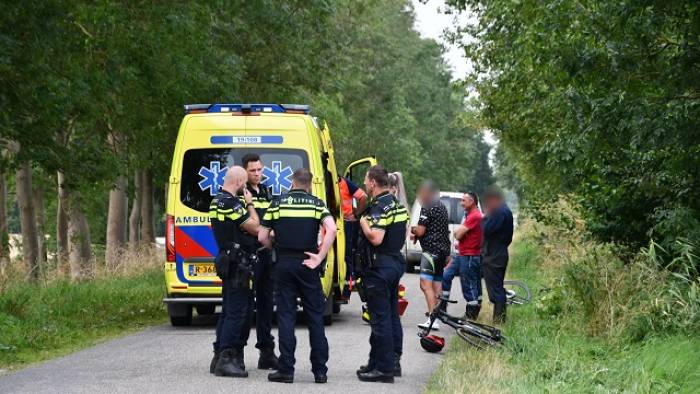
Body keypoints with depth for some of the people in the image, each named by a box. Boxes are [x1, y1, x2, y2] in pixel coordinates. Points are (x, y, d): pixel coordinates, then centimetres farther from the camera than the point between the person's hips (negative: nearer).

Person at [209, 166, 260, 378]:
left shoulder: (216, 202, 14)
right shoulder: (231, 203, -19)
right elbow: (254, 227, -16)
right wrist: (250, 204, -4)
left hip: (227, 260, 10)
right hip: (236, 263, -10)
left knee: (229, 310, 15)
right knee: (237, 311, -9)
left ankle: (220, 356, 18)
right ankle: (226, 359, -11)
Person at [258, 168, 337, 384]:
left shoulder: (278, 203, 3)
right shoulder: (316, 204, 2)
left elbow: (262, 237, 1)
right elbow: (331, 230, -16)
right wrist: (320, 257, -13)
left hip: (284, 263, 0)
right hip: (307, 265, 0)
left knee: (286, 316, 3)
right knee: (315, 317, 7)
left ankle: (286, 370, 0)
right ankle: (320, 370, 8)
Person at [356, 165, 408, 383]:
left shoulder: (379, 207, -18)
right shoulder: (398, 204, 13)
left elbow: (375, 238, -27)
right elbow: (403, 234, 22)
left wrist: (363, 223, -13)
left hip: (381, 265, -10)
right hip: (397, 260, 10)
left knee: (380, 318, -6)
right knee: (392, 314, 15)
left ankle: (383, 368, -6)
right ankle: (393, 361, 22)